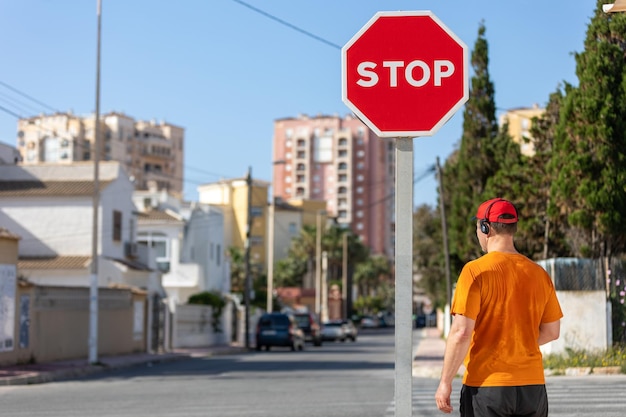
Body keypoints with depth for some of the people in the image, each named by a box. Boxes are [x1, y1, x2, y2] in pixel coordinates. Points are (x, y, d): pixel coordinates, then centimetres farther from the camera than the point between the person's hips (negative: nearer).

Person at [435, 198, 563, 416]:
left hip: (486, 385, -5)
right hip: (533, 385, 5)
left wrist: (445, 382, -8)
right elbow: (552, 331, 12)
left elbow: (461, 332, -15)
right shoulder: (539, 273, 6)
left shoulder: (475, 270, -10)